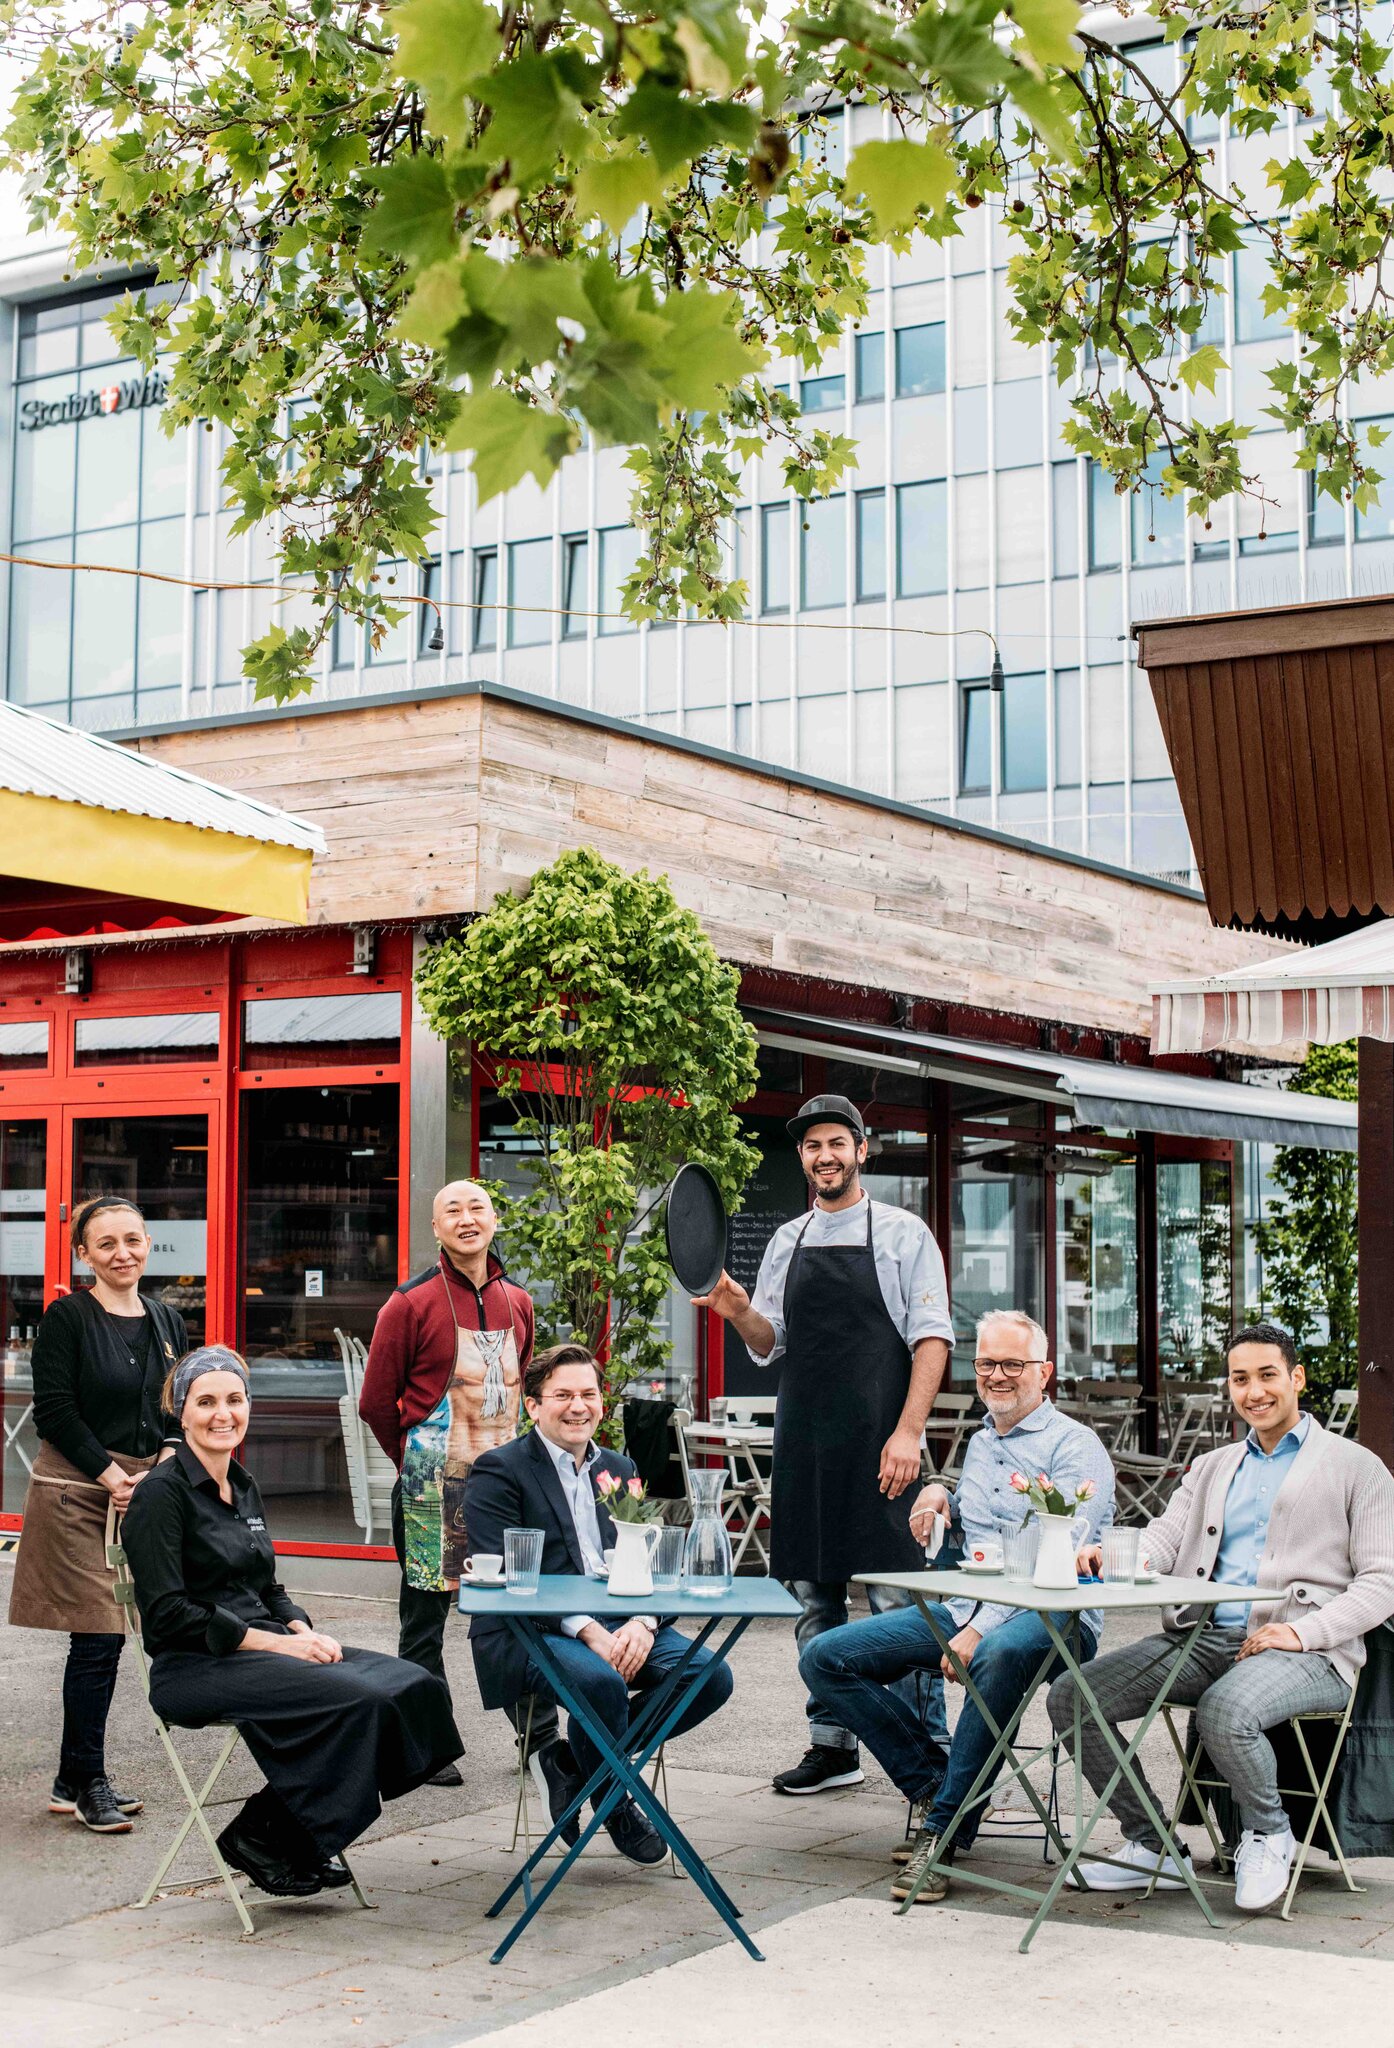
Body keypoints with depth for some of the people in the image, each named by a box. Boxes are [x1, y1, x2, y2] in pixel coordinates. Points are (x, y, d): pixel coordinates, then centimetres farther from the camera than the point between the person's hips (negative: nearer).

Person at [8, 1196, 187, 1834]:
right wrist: (110, 1475, -14)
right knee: (98, 1638, -7)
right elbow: (54, 1410, -10)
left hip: (142, 1490, 6)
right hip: (76, 1494, -5)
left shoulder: (166, 1322, 11)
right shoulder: (67, 1317, -6)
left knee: (103, 1638, 8)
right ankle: (85, 1783, 4)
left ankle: (74, 1780, 17)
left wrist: (159, 1473, -3)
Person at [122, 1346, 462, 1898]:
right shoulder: (161, 1494, -8)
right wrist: (274, 1642, -17)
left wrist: (304, 1631, 0)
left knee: (412, 1685, -14)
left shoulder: (244, 1487, 17)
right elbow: (168, 1614, -15)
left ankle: (310, 1839, -3)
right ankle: (260, 1837, -10)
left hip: (264, 1650, 8)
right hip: (195, 1668, -8)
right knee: (357, 1698, -29)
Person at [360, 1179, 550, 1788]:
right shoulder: (411, 1304, -7)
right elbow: (377, 1402, -2)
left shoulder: (517, 1302, 9)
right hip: (434, 1481, -5)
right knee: (425, 1612, 3)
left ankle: (541, 1732, 19)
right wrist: (417, 1460, 4)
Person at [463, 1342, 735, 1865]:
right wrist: (587, 1631, -22)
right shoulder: (499, 1471, -1)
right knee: (600, 1681, -36)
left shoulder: (619, 1470, 19)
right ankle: (613, 1802, -5)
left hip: (618, 1625, 6)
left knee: (711, 1675, -17)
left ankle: (572, 1761, 0)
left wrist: (641, 1623, -11)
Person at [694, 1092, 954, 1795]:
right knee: (814, 1596, 8)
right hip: (801, 1441, 5)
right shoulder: (787, 1243, 15)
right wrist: (734, 1308, -5)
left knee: (895, 1595, -8)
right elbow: (769, 1344, 17)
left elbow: (932, 1338, -5)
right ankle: (833, 1745, 17)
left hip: (877, 1441, -5)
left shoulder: (902, 1233, 1)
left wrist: (908, 1432, -15)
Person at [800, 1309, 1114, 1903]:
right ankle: (934, 1783, -6)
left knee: (1000, 1655, -44)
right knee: (824, 1658, -8)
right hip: (964, 1608, 7)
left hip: (1049, 1617, -7)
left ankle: (944, 1828, -31)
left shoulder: (1075, 1447, -4)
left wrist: (980, 1631, -26)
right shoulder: (979, 1444, 21)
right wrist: (942, 1497, 14)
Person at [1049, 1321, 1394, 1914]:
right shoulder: (1212, 1467, 25)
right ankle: (1150, 1847, 2)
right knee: (1070, 1697, -13)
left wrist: (1304, 1630, -16)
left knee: (1225, 1711, -38)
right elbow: (1163, 1540, 11)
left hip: (1302, 1650, -5)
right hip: (1203, 1638, 6)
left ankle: (1268, 1833, -5)